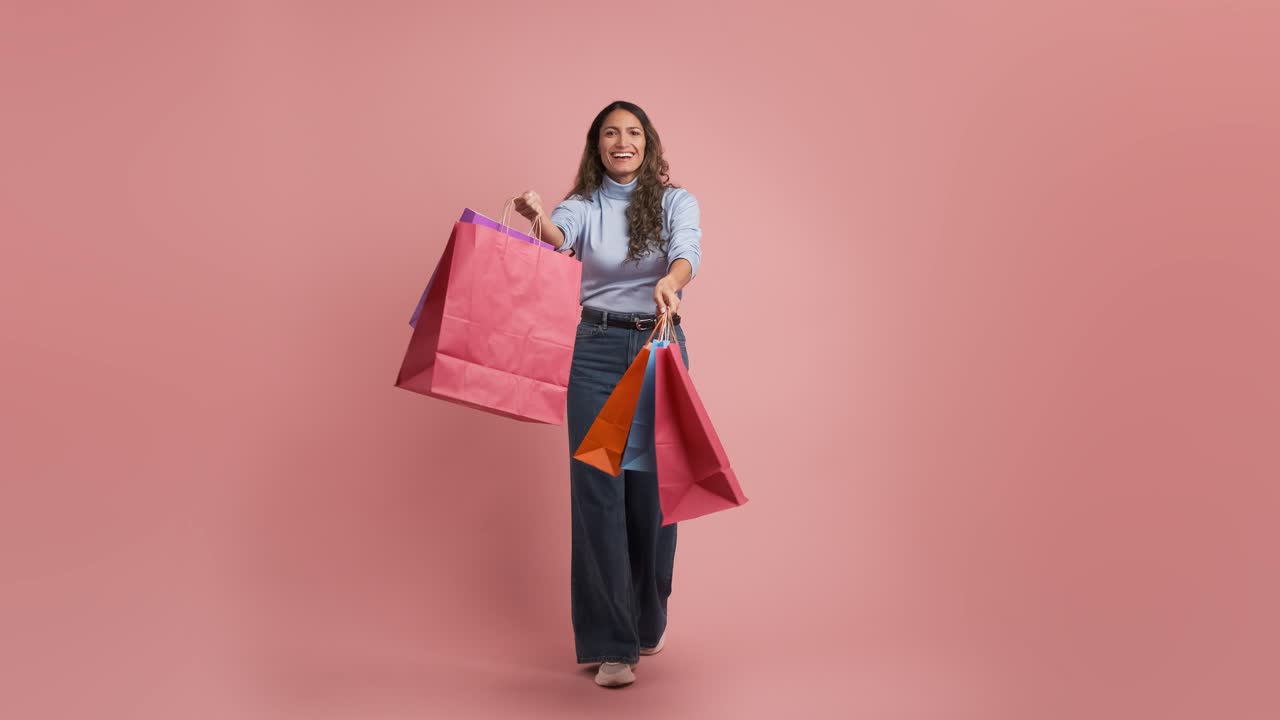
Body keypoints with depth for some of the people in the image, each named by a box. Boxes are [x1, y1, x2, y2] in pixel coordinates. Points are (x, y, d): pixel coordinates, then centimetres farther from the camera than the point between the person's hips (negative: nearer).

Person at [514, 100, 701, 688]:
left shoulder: (675, 201, 4)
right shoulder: (582, 206, 4)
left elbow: (687, 252, -17)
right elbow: (559, 237, -19)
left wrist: (670, 281, -40)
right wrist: (538, 218, -43)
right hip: (596, 350, 0)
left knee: (653, 489, 6)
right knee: (597, 490, -6)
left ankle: (648, 622, 28)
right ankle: (611, 644, -1)